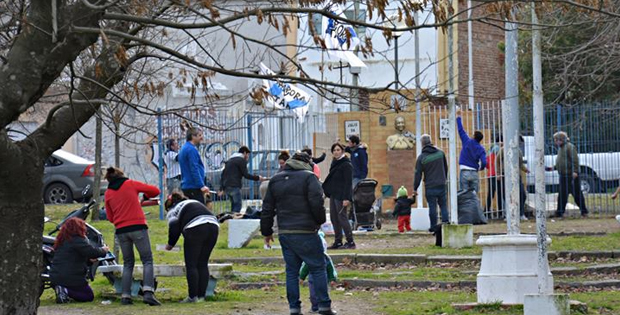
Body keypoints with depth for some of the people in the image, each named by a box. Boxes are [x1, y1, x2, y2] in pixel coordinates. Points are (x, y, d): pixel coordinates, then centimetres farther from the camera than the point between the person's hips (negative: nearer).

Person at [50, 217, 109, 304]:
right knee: (89, 296, 5)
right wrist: (103, 250, 3)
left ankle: (61, 290, -2)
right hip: (72, 278, -8)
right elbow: (92, 251, -17)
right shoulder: (77, 240, -13)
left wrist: (89, 258, 25)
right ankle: (66, 291, -17)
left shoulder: (61, 241, 17)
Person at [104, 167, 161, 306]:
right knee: (147, 260, -1)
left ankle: (125, 296, 4)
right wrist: (146, 195, 27)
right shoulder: (131, 184, 3)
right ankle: (148, 292, -20)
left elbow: (110, 217, 14)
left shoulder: (108, 193, 10)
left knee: (128, 263, 14)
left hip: (121, 230, 3)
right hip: (138, 227, -3)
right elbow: (155, 191, 7)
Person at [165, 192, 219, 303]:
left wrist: (170, 244, 19)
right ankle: (201, 296, 10)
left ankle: (193, 296, -2)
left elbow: (174, 229, 2)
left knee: (191, 265, 2)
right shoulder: (194, 203, 35)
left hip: (196, 228, -6)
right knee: (203, 264, 12)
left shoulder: (173, 211, 17)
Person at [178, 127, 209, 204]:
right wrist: (202, 186, -22)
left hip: (186, 186, 10)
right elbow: (194, 170, -19)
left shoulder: (184, 148, 18)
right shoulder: (191, 149, -13)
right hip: (194, 187, -10)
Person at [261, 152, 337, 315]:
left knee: (292, 270, 11)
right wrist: (320, 221, 3)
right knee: (318, 268, 3)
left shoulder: (275, 180, 13)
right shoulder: (309, 177, -4)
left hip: (284, 233, 5)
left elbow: (267, 209, 14)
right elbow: (317, 203, -14)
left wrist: (266, 232, 21)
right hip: (306, 232, -5)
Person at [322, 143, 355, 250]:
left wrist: (346, 198, -22)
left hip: (341, 195, -9)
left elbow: (348, 182, -16)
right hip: (333, 194, 9)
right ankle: (337, 242, 13)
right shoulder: (334, 163, 14)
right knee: (334, 218, 9)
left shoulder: (346, 165, -12)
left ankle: (350, 242, -4)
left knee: (342, 217, -8)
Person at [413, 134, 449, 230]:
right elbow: (446, 168, 15)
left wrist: (415, 188, 2)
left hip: (430, 186, -3)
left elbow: (418, 174, -6)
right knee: (443, 205, 11)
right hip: (441, 184, 3)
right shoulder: (440, 153, 3)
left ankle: (433, 226, 5)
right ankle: (445, 223, 4)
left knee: (432, 206, 3)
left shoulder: (421, 157, -8)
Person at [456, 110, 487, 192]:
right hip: (474, 173, 1)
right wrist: (480, 168, 13)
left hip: (464, 173, -1)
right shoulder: (481, 149, 0)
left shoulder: (467, 142, -1)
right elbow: (484, 162, -10)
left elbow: (461, 130, 5)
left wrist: (458, 117, 16)